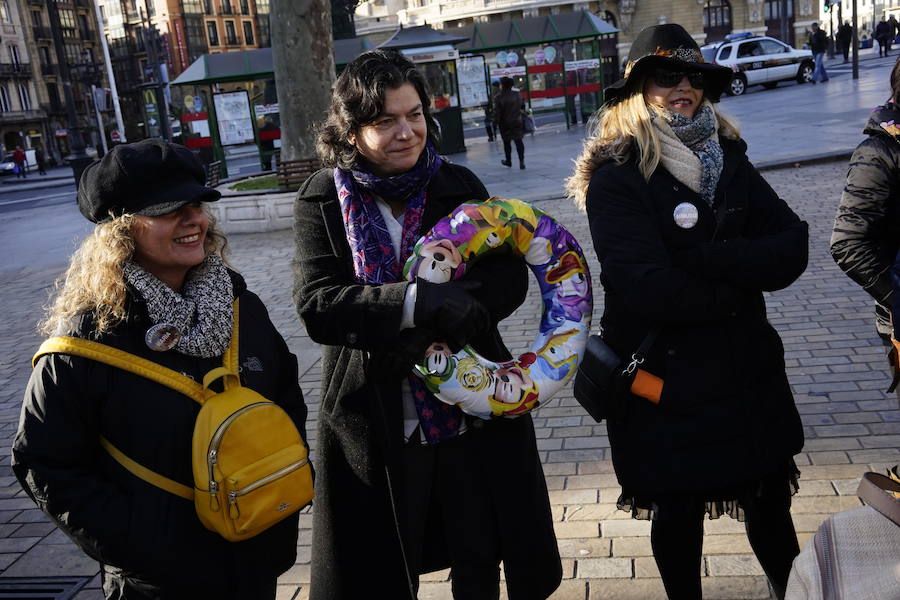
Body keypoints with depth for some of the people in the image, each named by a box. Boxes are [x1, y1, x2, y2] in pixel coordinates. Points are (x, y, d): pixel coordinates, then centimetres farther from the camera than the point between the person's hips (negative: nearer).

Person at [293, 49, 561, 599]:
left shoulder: (459, 185, -1)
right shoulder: (325, 199, -5)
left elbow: (511, 277, -6)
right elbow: (316, 304, -17)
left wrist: (433, 332, -22)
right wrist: (419, 302, -31)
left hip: (474, 409, 2)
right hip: (375, 422, -1)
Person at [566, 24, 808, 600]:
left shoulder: (728, 159, 4)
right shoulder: (615, 177, -13)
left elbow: (792, 249, -8)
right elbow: (648, 289, -24)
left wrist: (705, 258, -21)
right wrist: (740, 283, -12)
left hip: (749, 373, 5)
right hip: (667, 388, -4)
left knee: (771, 505, 18)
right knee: (679, 514, 15)